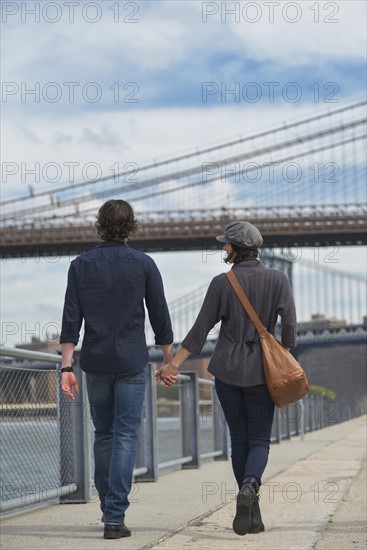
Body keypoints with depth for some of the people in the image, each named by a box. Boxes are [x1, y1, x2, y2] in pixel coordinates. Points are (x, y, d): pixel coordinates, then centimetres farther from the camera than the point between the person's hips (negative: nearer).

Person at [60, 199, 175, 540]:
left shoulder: (81, 265, 1)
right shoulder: (143, 265, -3)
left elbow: (71, 320, -4)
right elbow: (160, 317, -1)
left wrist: (67, 366, -3)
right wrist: (169, 361, 9)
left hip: (96, 362, 2)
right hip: (132, 363, -2)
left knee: (103, 434, 17)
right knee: (125, 436, -2)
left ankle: (108, 507, 26)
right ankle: (115, 516, -9)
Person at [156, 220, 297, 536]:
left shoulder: (222, 283, -5)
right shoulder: (278, 279, -3)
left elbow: (201, 329, -4)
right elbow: (290, 325, -8)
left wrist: (175, 363, 3)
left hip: (227, 368, 0)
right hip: (261, 369, 0)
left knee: (239, 439, 9)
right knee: (259, 439, 5)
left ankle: (252, 513, 7)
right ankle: (250, 486, -27)